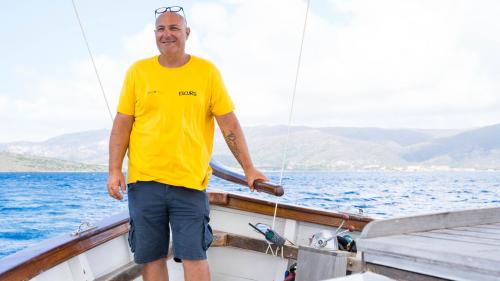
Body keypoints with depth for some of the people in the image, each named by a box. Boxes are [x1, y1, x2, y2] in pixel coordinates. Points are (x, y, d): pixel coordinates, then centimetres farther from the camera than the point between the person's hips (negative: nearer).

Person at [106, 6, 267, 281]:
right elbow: (122, 124, 7)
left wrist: (248, 168, 0)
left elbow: (229, 123, 2)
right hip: (144, 181, 2)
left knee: (193, 256, -1)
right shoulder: (138, 71, 6)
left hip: (190, 181, -1)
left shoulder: (207, 71, 3)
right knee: (151, 257, 9)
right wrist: (115, 170, -1)